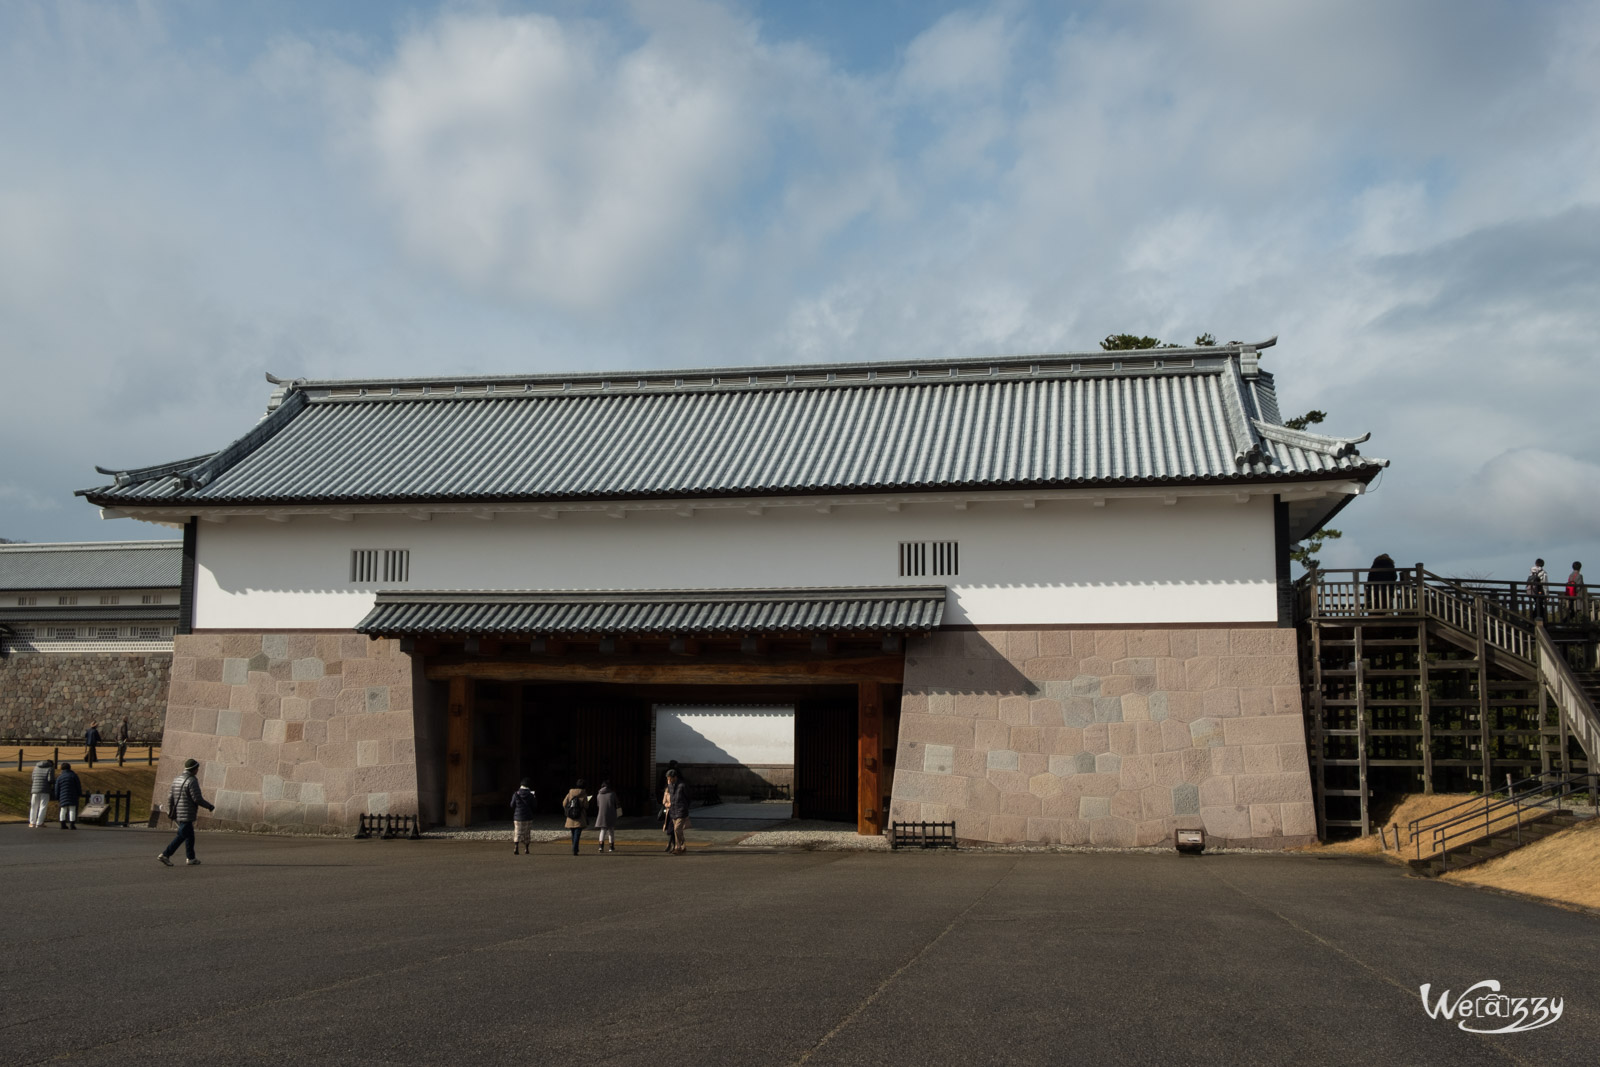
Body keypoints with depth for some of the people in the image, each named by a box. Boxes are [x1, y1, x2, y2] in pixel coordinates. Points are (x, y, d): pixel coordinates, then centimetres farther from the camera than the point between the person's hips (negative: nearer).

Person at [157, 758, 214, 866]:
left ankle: (190, 858, 17)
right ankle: (165, 854, -11)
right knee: (181, 836, -6)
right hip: (186, 815, -9)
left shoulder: (176, 779, 11)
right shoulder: (192, 781, -15)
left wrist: (170, 811, 17)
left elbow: (170, 797, 11)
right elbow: (197, 799, -17)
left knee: (190, 836, 15)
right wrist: (210, 807, -5)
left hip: (178, 814, 9)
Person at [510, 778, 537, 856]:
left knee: (517, 833, 5)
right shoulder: (530, 795, -7)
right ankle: (526, 849, 15)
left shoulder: (516, 794, -6)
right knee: (527, 834, 12)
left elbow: (512, 805, 1)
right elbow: (533, 806, -3)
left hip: (517, 817, 0)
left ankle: (516, 848, -12)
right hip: (528, 817, 0)